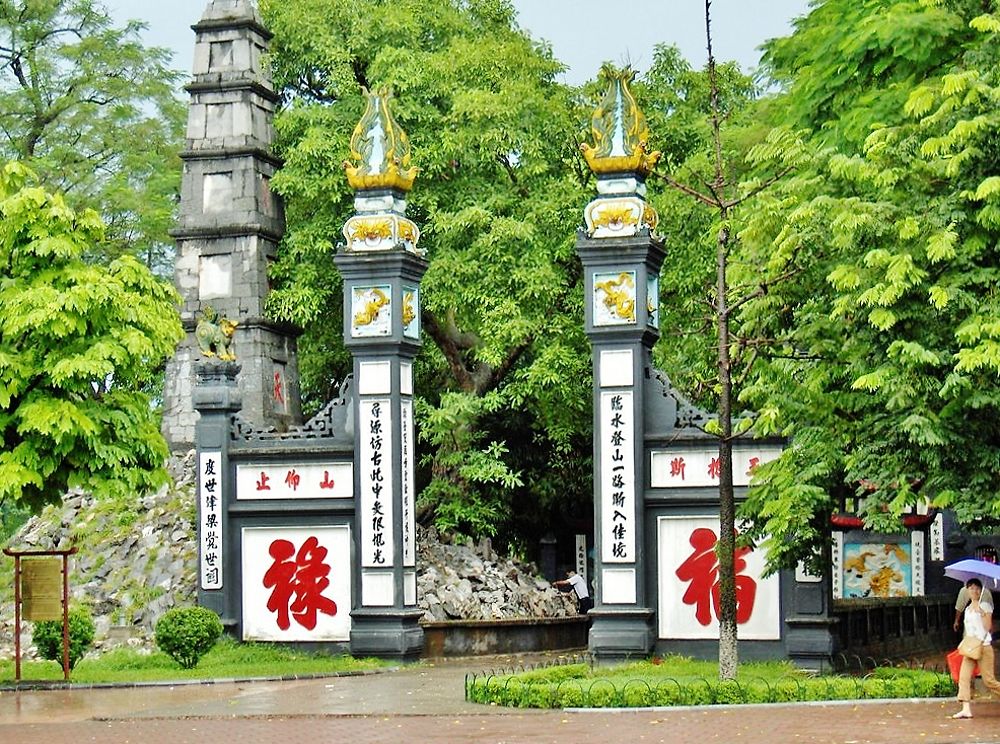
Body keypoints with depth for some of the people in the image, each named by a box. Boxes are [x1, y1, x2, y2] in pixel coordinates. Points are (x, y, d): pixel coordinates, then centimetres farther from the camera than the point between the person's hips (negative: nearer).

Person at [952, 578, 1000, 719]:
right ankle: (966, 709, -15)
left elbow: (988, 627, -10)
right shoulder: (967, 609, 18)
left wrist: (982, 612, -17)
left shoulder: (985, 606, -1)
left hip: (984, 646, -6)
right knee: (964, 677, -10)